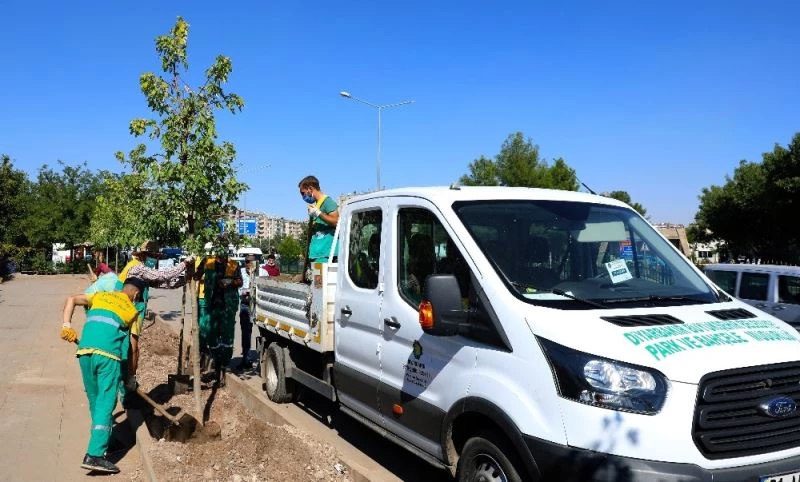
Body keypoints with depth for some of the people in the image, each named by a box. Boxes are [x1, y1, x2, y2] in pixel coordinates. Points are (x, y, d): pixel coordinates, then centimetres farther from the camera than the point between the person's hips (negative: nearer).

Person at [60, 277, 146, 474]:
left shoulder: (100, 295, 23)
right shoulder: (132, 310, 14)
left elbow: (71, 300, 8)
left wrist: (66, 325, 1)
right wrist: (132, 372, 26)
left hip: (85, 351, 5)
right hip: (108, 354, -5)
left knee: (94, 399, 19)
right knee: (105, 403, -4)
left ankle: (103, 439, 34)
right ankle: (94, 455, -12)